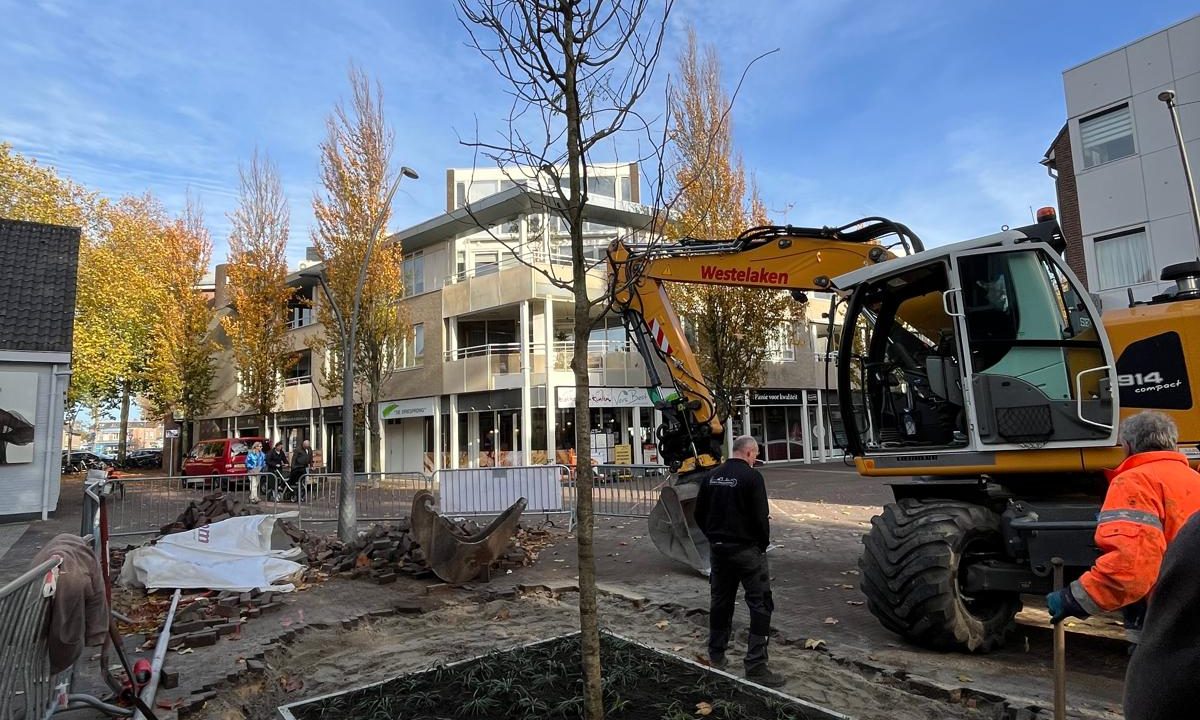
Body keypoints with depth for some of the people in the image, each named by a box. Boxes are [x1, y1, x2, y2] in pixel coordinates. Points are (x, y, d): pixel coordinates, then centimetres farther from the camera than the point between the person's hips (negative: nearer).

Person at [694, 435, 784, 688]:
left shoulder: (712, 476, 6)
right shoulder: (751, 477, -14)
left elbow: (700, 514, 9)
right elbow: (760, 517, -16)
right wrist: (764, 544, 0)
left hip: (718, 549, 7)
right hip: (747, 550, -7)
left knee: (720, 602, 17)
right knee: (760, 606, 1)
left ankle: (716, 657, 27)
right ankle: (756, 667, -1)